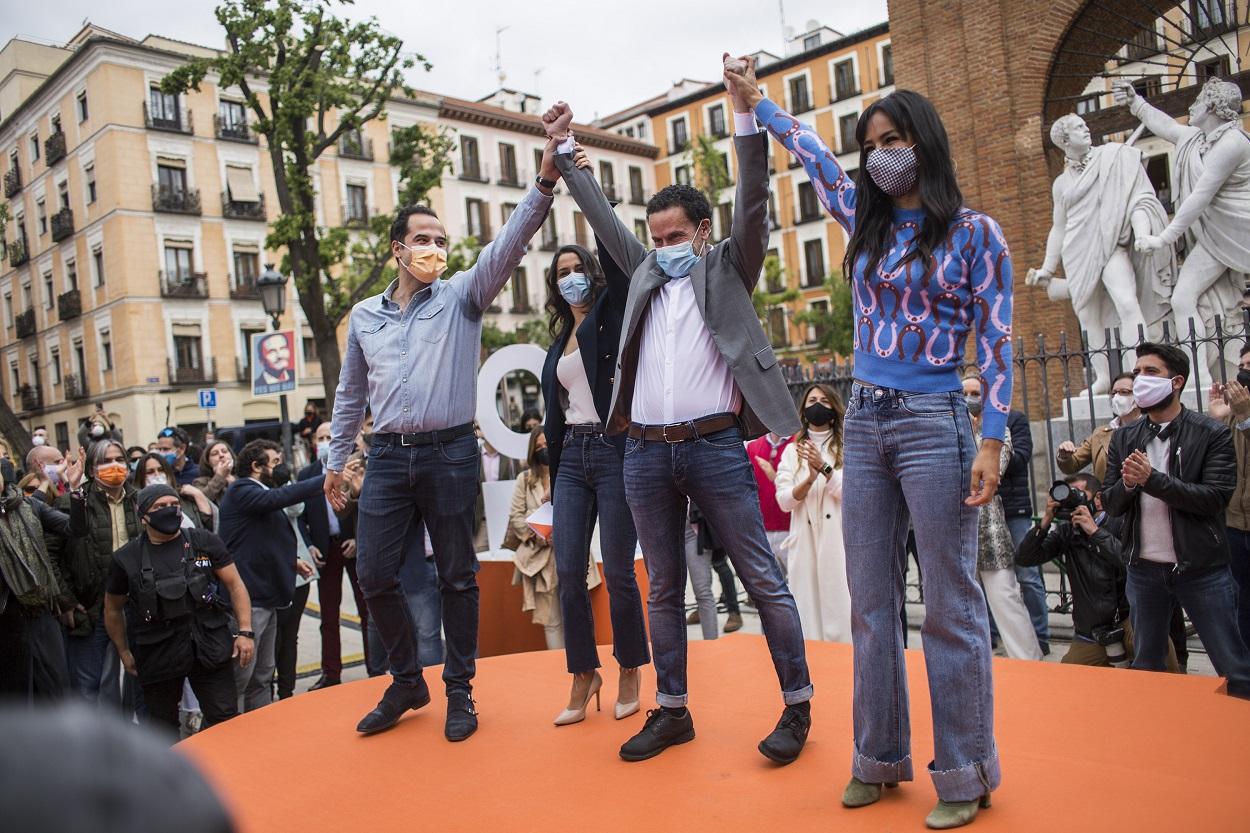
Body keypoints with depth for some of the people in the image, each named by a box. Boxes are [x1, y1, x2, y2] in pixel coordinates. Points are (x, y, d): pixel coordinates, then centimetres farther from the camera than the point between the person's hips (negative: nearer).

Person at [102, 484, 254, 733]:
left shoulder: (205, 542, -1)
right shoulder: (127, 559, -1)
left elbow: (235, 585, 1)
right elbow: (113, 609, 12)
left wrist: (245, 631, -6)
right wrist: (124, 653, 13)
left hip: (209, 647, 0)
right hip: (158, 654, 1)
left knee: (225, 721, 1)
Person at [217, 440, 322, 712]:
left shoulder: (259, 493, 21)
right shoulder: (241, 491, -10)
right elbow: (280, 497, -29)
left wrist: (291, 561, 15)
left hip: (266, 597, 10)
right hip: (247, 598, -10)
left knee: (262, 674, 16)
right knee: (240, 675, -6)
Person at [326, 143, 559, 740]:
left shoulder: (462, 296, 3)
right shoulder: (365, 316, 12)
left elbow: (507, 246, -11)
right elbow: (350, 394, 19)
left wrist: (543, 185, -24)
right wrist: (336, 459, 19)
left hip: (450, 454, -3)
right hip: (388, 457, 3)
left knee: (457, 577, 5)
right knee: (374, 574, 3)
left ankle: (459, 690, 20)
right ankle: (407, 681, 23)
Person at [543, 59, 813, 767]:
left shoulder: (727, 267, 9)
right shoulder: (646, 272, 19)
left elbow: (754, 202, -3)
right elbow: (601, 213, 23)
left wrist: (746, 113, -11)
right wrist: (564, 149, 24)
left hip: (715, 447, -4)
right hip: (646, 453, 5)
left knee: (765, 580, 0)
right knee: (664, 589, 11)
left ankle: (798, 706, 12)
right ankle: (672, 710, 22)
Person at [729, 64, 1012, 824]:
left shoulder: (974, 232, -1)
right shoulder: (867, 221, 12)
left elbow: (997, 344, -4)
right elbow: (812, 154, 26)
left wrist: (992, 442, -12)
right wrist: (756, 100, 35)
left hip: (933, 422, -5)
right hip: (864, 423, 5)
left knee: (950, 605, 0)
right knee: (871, 602, 9)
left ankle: (965, 776, 13)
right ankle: (880, 758, 22)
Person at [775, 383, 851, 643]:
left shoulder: (846, 447, 7)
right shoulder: (792, 451, 15)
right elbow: (784, 500, 5)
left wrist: (824, 468, -18)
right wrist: (809, 479, -13)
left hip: (839, 541, -2)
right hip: (804, 542, 2)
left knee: (840, 609, -6)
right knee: (808, 611, 1)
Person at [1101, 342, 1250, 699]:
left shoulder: (1212, 434, -7)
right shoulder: (1124, 439, 5)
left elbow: (1216, 497, -17)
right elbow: (1110, 502, 3)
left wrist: (1153, 479, -23)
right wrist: (1128, 484, -18)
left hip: (1202, 570, -4)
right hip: (1144, 571, 4)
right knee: (1145, 667, 16)